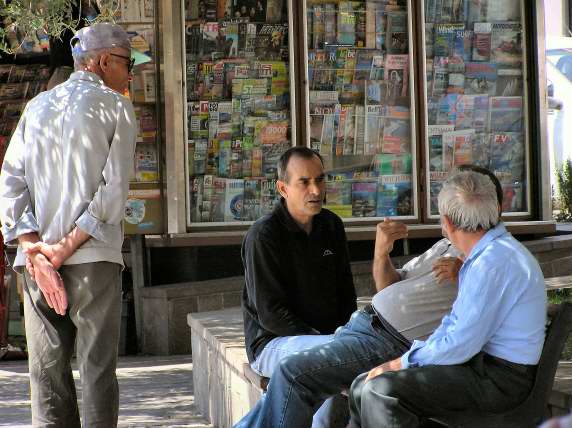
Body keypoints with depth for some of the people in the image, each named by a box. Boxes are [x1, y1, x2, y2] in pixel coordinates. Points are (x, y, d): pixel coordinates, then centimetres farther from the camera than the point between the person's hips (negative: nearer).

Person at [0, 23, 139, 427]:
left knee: (48, 370, 6)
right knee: (97, 367, -1)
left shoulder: (37, 106, 15)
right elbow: (114, 188, -10)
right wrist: (68, 248, -10)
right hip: (94, 257, -4)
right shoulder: (116, 106, 2)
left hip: (36, 258, 4)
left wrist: (34, 250, -5)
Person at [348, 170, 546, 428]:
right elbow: (455, 323, 19)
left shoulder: (493, 262, -19)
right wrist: (409, 358, 5)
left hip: (497, 378, -10)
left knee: (381, 390, -24)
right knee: (363, 388, 3)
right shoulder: (487, 254, 16)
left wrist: (401, 363, -9)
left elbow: (461, 344, -21)